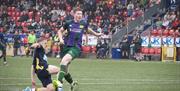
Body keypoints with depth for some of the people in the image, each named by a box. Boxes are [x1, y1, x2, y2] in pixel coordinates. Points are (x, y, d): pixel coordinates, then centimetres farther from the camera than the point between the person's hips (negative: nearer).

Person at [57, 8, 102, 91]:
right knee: (64, 69, 6)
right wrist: (61, 39, -2)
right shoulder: (68, 23, 2)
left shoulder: (83, 24, 3)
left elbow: (88, 29, 27)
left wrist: (96, 34, 39)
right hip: (66, 46, 3)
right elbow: (60, 31, 16)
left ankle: (59, 81, -38)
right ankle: (72, 83, 31)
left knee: (64, 60, -31)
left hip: (76, 47, -3)